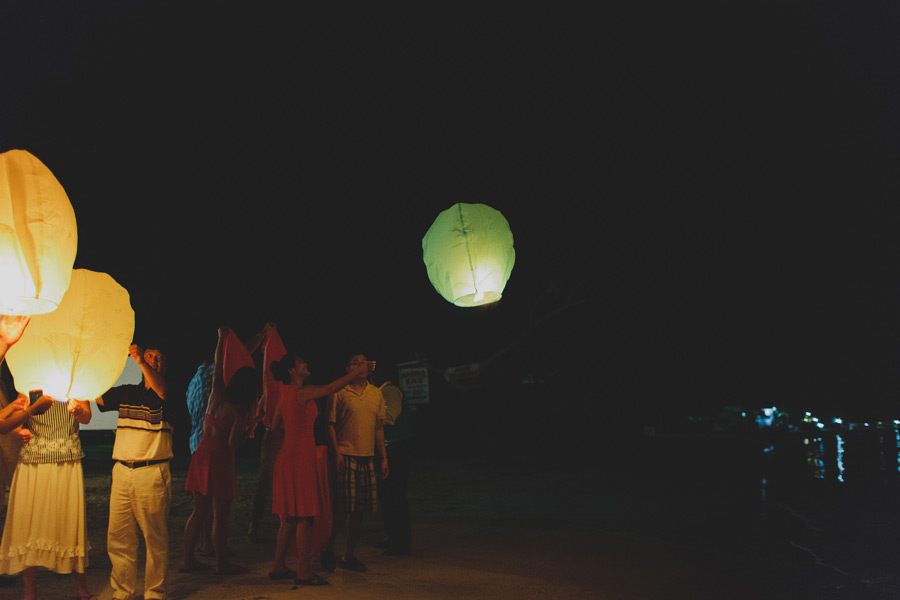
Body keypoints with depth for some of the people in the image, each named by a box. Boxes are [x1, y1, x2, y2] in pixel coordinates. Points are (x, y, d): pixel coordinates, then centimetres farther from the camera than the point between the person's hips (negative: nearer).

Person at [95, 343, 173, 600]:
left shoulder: (165, 395, 3)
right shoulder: (126, 392, 16)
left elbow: (161, 389, -19)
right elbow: (98, 396, 6)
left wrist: (140, 360, -25)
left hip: (153, 473, -4)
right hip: (122, 472, 4)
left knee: (155, 536, -1)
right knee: (118, 537, 4)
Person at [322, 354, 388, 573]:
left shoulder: (376, 394, 13)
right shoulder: (339, 392, -2)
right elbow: (330, 424, -3)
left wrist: (383, 457, 12)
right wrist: (336, 453, -11)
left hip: (367, 457, 5)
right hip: (345, 456, -5)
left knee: (359, 509, 7)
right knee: (342, 509, -5)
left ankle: (349, 555, 18)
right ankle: (328, 551, 15)